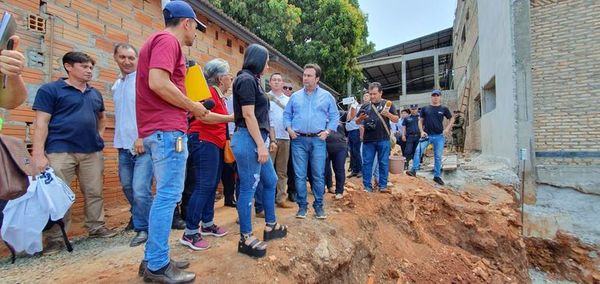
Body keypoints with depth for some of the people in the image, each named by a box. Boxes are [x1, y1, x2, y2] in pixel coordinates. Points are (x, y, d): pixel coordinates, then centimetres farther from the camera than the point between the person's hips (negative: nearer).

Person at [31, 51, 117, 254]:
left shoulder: (95, 94, 16)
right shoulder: (50, 90, -1)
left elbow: (102, 118, 31)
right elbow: (41, 123, -7)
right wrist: (39, 154, -14)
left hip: (92, 152, 5)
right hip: (60, 152, -5)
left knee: (94, 192, 9)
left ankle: (96, 227, 22)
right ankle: (55, 238, 11)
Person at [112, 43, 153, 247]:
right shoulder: (116, 86, 17)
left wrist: (142, 137, -19)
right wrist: (119, 139, 16)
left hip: (143, 145, -8)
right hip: (124, 146, 8)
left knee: (140, 190, -10)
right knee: (128, 187, 17)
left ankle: (143, 228, 8)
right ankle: (138, 218, 37)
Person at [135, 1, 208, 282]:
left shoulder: (158, 40, 24)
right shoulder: (168, 40, -7)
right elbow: (158, 83, -21)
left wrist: (188, 106, 19)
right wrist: (191, 106, -10)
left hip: (158, 129, 11)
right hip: (167, 130, -10)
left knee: (165, 195, 14)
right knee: (168, 196, -6)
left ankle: (154, 258, 22)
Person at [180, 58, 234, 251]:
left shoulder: (218, 94, 18)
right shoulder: (209, 91, -10)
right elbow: (204, 116, -24)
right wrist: (232, 117, -19)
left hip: (215, 143, 10)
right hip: (204, 141, -10)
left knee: (212, 186, 13)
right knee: (203, 186, -10)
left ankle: (208, 224, 24)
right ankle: (190, 233, -4)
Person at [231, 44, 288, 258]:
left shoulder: (252, 80, 18)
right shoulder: (246, 79, -10)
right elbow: (248, 115, -18)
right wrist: (260, 145, -18)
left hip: (256, 140, 10)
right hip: (249, 140, -10)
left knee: (270, 181, 17)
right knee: (248, 189, -3)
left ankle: (270, 226, 31)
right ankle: (245, 238, 9)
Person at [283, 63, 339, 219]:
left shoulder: (326, 96, 7)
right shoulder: (295, 96, 10)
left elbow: (334, 116, 8)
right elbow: (287, 115, 13)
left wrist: (328, 131, -5)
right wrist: (289, 129, -2)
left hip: (318, 140, -1)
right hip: (299, 140, 1)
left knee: (318, 175, 3)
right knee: (300, 175, 4)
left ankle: (318, 205, 16)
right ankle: (302, 205, 15)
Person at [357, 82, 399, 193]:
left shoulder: (387, 104, 6)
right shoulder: (365, 106, 12)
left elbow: (396, 120, 5)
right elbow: (357, 122, 14)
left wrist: (388, 114, -15)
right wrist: (361, 118, -8)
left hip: (383, 140, -2)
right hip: (368, 140, 2)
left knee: (383, 163, 4)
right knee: (367, 163, 3)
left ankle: (383, 185, 13)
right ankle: (367, 186, 11)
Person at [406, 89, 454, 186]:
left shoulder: (444, 109, 5)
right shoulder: (425, 108, 6)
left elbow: (452, 119, 14)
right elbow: (420, 121, 10)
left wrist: (447, 128, -2)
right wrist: (422, 131, -4)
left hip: (439, 136, 0)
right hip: (427, 135, 0)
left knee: (438, 156, 5)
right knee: (418, 150, -21)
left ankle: (437, 176, 15)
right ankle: (414, 170, -18)